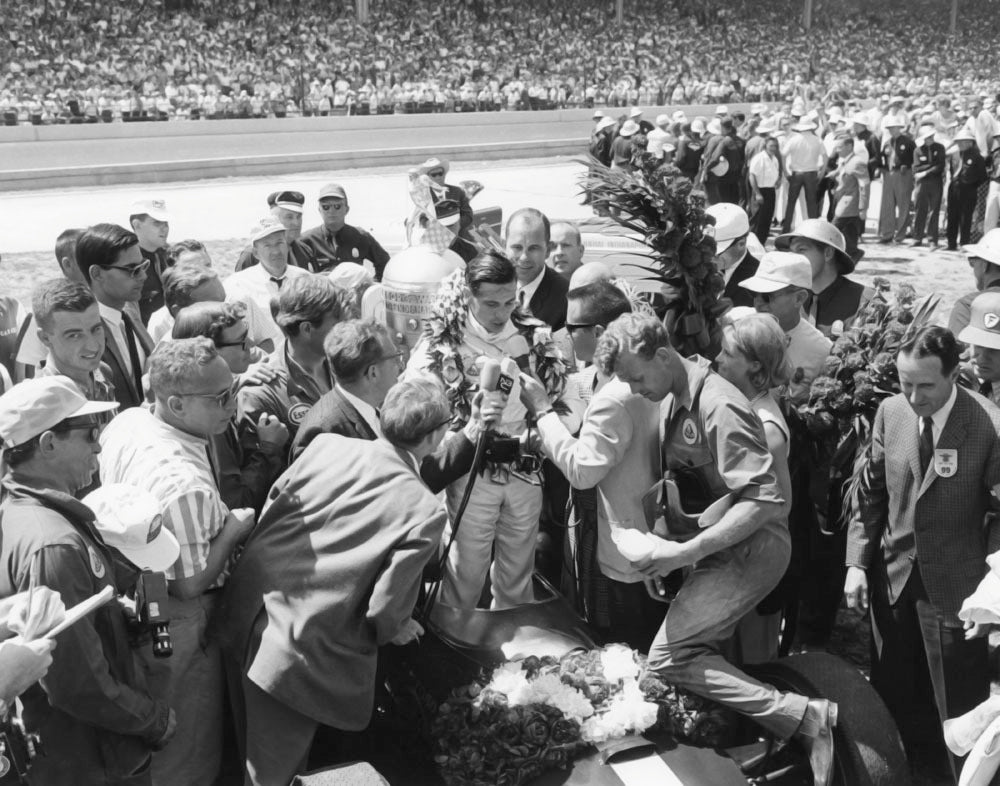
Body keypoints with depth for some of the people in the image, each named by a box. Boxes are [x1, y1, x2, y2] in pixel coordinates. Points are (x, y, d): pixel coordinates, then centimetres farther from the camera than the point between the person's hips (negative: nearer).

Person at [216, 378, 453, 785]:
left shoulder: (326, 443, -4)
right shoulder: (425, 511, -17)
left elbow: (270, 506, 7)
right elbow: (384, 611, -15)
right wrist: (395, 629, 7)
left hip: (244, 612, 5)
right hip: (296, 652, -5)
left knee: (254, 746, 29)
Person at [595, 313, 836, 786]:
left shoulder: (719, 407, -21)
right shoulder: (671, 401, 6)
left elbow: (762, 501, -26)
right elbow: (676, 479, 16)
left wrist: (685, 552, -27)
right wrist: (660, 547, 4)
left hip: (750, 547, -9)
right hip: (720, 546, 9)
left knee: (669, 657, -13)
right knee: (696, 648, 6)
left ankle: (803, 717, -12)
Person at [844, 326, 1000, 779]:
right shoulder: (890, 411, -4)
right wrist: (856, 562, 0)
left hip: (954, 589, -4)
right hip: (892, 579, 4)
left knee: (958, 709, 8)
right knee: (894, 700, 16)